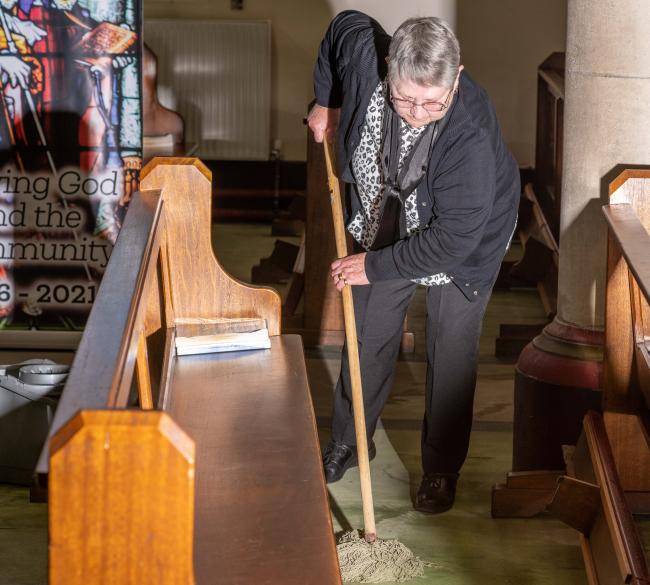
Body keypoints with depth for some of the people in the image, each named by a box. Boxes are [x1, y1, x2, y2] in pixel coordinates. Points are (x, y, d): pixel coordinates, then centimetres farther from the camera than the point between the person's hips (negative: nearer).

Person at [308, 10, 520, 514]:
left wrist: (375, 266, -27)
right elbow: (346, 23, -4)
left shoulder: (471, 136, -42)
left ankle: (442, 471, 26)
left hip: (463, 248, -4)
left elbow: (453, 239, -36)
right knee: (368, 339, 16)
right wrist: (327, 103, 2)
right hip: (386, 227, 4)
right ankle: (348, 442, 37)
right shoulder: (365, 56, -31)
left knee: (452, 356, 7)